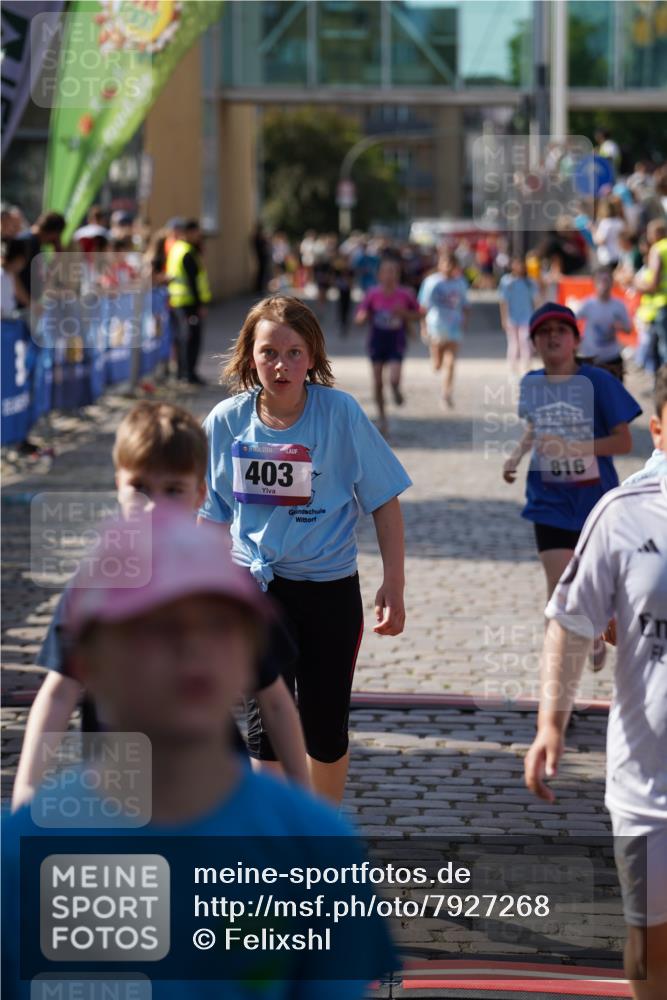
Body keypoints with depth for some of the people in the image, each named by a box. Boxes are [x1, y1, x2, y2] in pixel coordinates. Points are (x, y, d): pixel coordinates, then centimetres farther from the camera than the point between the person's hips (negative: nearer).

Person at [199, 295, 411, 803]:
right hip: (256, 584, 1)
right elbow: (212, 514, 6)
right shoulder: (227, 420, -6)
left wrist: (393, 586, -9)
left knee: (326, 725, 10)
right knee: (269, 721, -7)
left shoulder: (341, 412, -12)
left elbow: (385, 503, -5)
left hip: (331, 588, -1)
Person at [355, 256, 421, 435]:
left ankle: (396, 391, 19)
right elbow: (358, 319, -2)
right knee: (378, 383, 4)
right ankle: (381, 416, 22)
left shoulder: (405, 295, -8)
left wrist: (404, 314, -15)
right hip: (377, 342, 1)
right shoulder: (373, 294, -6)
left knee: (394, 378, -18)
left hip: (396, 342, -1)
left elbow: (417, 314, 5)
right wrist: (363, 316, -26)